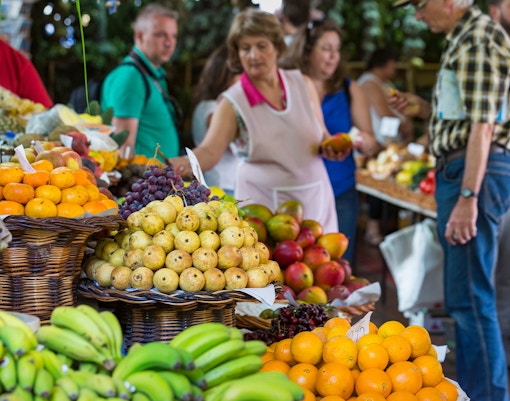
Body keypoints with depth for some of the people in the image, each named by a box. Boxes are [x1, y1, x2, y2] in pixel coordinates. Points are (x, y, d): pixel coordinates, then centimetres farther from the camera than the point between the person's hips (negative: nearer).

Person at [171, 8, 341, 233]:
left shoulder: (302, 84, 4)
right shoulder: (232, 103, -7)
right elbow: (209, 151, -21)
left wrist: (331, 147, -6)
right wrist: (187, 163, -42)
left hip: (315, 200, 3)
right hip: (264, 205, -3)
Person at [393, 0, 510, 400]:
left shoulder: (478, 39, -13)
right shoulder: (462, 37, 18)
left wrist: (468, 197, -25)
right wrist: (418, 108, 16)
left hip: (475, 171, -11)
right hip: (457, 169, 11)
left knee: (469, 298, -10)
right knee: (464, 296, 16)